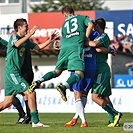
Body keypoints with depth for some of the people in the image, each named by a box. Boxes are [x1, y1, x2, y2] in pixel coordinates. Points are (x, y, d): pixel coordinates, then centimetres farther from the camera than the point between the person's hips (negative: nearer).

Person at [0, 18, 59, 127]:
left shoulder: (25, 40, 17)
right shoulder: (14, 37, -9)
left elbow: (38, 47, 21)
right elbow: (17, 44, -32)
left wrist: (50, 40, 11)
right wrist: (30, 34, -35)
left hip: (15, 72, 9)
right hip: (12, 71, -9)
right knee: (31, 93, -13)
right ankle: (35, 121, -11)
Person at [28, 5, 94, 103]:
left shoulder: (65, 23, 30)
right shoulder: (82, 17, 20)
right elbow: (90, 24, 1)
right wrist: (86, 39, 6)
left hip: (64, 47, 5)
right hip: (76, 47, -5)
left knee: (57, 71, 18)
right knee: (79, 74, -14)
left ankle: (38, 82, -1)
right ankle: (64, 87, -39)